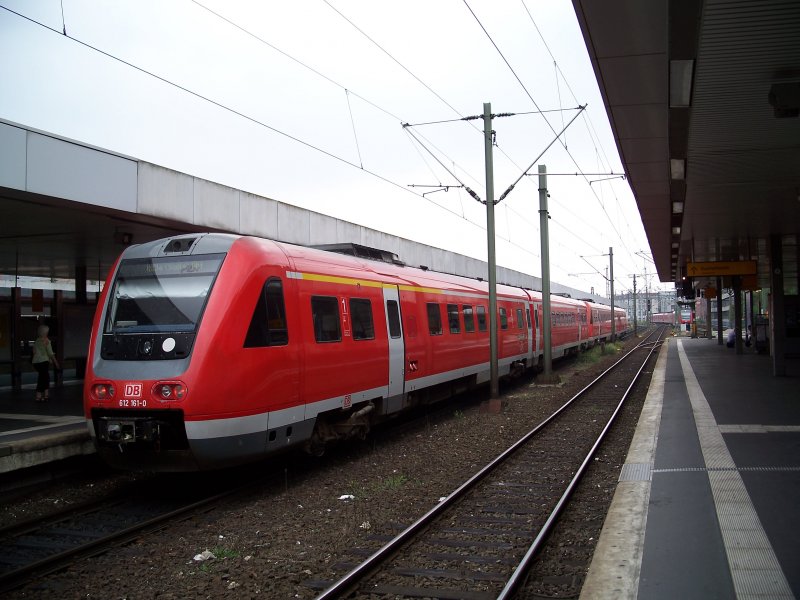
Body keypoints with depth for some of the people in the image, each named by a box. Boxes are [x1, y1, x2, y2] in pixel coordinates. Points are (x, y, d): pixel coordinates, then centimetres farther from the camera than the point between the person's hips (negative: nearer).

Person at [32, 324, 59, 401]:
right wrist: (55, 362, -1)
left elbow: (34, 352, 16)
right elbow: (50, 353, -9)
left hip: (35, 361, 7)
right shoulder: (46, 341, -9)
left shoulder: (36, 341, 11)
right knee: (42, 378, -3)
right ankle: (38, 397, -4)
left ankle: (45, 395, 18)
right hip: (43, 361, -7)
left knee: (46, 377, 17)